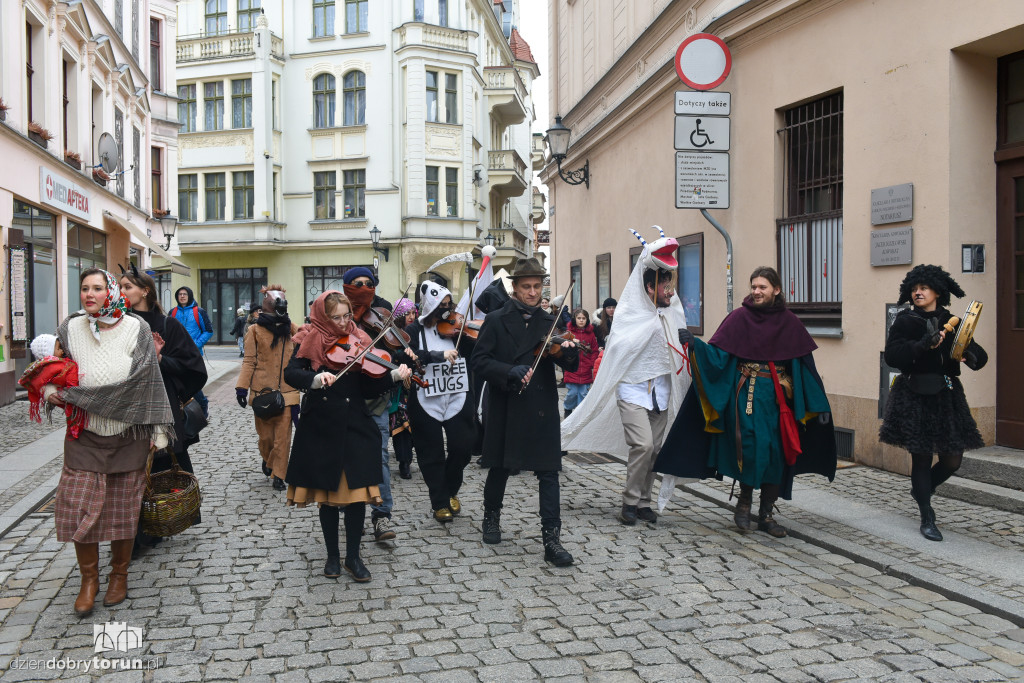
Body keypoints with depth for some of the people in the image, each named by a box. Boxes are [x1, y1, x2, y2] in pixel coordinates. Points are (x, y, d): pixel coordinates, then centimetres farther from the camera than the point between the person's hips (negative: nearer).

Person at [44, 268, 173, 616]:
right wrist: (50, 389, -4)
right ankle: (89, 579, 18)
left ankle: (120, 575, 26)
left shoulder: (136, 329, -4)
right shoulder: (71, 328, 3)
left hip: (127, 434, -2)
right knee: (79, 506, -2)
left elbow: (147, 379, -7)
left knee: (124, 507, 7)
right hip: (84, 434, 2)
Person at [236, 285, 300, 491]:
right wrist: (242, 387, -7)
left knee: (283, 436, -3)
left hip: (287, 391, 1)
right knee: (265, 434, 8)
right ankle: (267, 460, 38)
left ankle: (278, 474, 8)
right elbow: (249, 361, 1)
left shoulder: (292, 330, 8)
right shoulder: (255, 331, 3)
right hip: (262, 390, -1)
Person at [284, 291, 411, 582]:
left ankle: (353, 556, 14)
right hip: (320, 429, -1)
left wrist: (395, 376, -17)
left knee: (356, 492, 0)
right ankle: (332, 555, 24)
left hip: (354, 428, 1)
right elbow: (290, 374, -15)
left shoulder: (359, 342, 4)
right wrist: (316, 378, -34)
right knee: (327, 494, 9)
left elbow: (370, 389, 0)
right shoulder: (310, 341, 0)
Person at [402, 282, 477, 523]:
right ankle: (440, 503, 20)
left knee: (462, 447, 0)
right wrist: (440, 355, -28)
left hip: (457, 398, 2)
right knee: (432, 454, 5)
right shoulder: (414, 331, 0)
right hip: (427, 402, -2)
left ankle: (450, 491, 27)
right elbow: (409, 356, -18)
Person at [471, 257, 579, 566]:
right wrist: (510, 372, -23)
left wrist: (569, 352, -23)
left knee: (549, 472, -4)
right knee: (500, 467, 15)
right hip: (505, 409, -1)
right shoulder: (496, 320, 1)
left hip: (542, 410, 1)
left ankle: (551, 540, 0)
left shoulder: (549, 323, 7)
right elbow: (478, 360, -7)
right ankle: (491, 517, 39)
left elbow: (570, 366, 1)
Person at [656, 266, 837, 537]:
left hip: (778, 397, 3)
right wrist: (694, 344, -26)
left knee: (776, 452, 1)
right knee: (753, 446, -15)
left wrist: (819, 403, 5)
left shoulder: (789, 322, 6)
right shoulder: (739, 317, 0)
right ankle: (744, 502, 8)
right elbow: (717, 354, -7)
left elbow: (805, 363, 7)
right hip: (747, 395, -3)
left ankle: (766, 514, 14)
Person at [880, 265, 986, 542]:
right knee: (921, 456, 1)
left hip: (947, 395, 3)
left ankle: (921, 489, 35)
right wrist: (923, 345, -26)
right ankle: (927, 519, 13)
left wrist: (970, 356, -17)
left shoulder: (951, 322, 8)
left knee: (953, 459, 4)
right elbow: (892, 355, -13)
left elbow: (980, 355, 6)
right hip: (914, 396, -3)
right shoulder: (904, 321, 0)